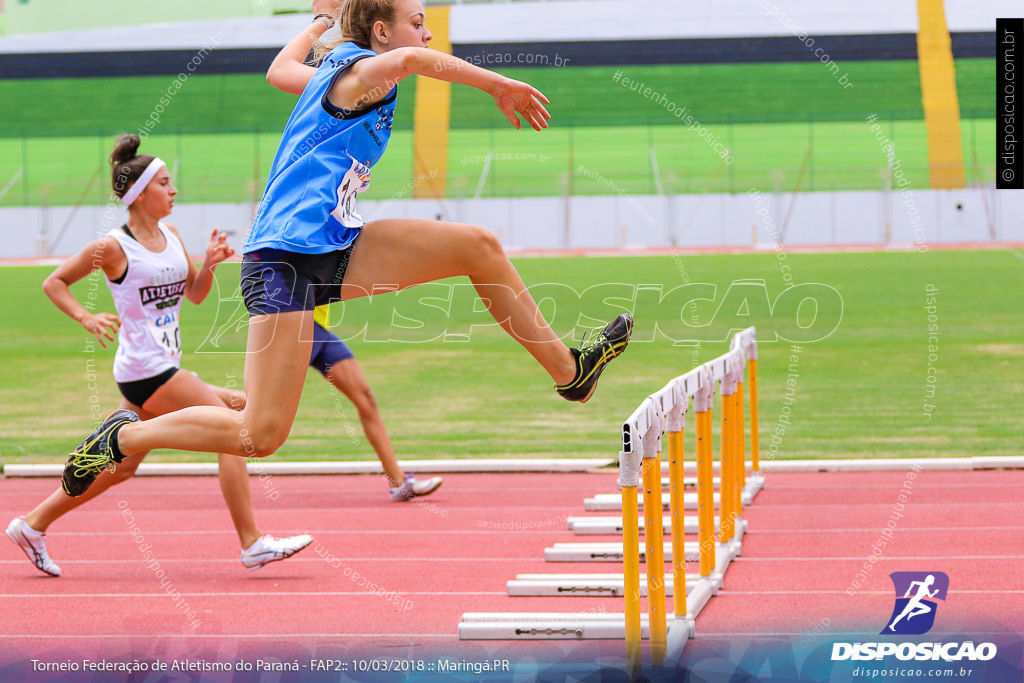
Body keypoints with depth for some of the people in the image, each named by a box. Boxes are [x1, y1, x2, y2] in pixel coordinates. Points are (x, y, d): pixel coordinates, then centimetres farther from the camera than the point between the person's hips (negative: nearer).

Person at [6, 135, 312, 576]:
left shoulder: (171, 237, 10)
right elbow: (54, 283, -2)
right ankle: (252, 544, -11)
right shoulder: (115, 247, -11)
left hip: (163, 369, 9)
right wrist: (86, 318, -16)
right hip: (144, 370, -9)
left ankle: (32, 525, 24)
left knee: (122, 464, 14)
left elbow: (195, 294, 18)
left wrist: (209, 265, -1)